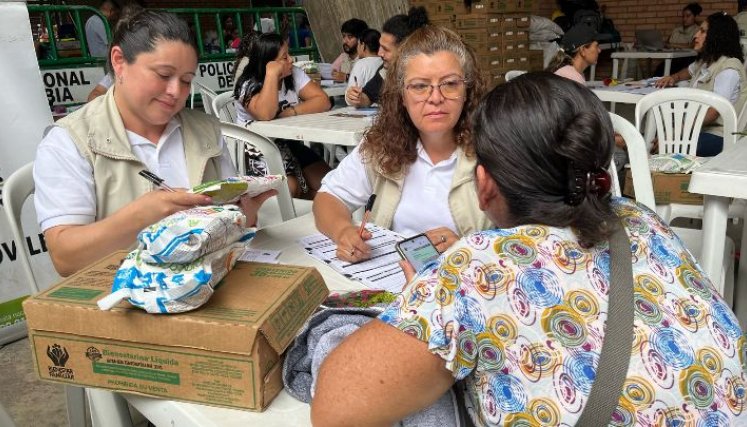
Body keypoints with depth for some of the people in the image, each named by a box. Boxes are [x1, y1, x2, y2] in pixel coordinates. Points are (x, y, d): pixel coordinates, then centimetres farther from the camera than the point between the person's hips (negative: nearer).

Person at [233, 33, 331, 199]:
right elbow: (266, 114, -34)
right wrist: (272, 74, -29)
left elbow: (323, 101, -9)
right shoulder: (248, 85, -14)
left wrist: (291, 112, -21)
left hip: (289, 144, 5)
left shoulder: (294, 74, 1)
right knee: (291, 187, -28)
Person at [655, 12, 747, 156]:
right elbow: (689, 71, 40)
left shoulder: (728, 69, -14)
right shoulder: (706, 61, 15)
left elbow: (713, 112, -23)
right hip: (696, 127, 9)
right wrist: (673, 78, 18)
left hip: (717, 136, -9)